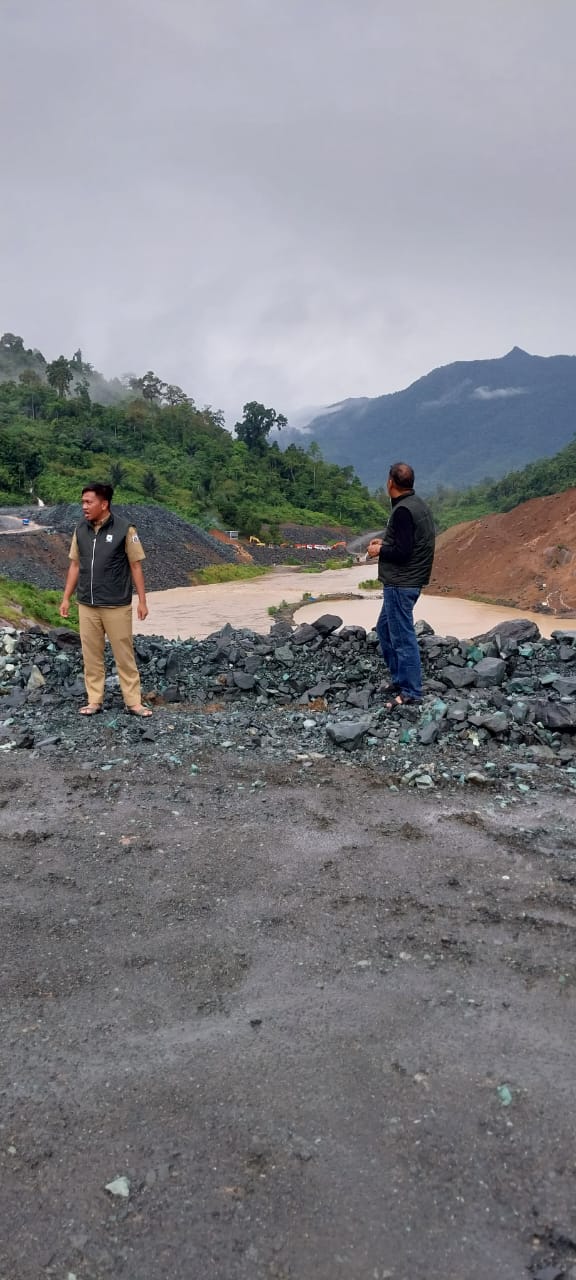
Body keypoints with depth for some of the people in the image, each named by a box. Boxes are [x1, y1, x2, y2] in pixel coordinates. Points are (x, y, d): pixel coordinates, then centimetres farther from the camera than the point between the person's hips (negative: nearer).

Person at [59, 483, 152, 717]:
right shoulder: (80, 530, 5)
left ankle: (133, 702, 9)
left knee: (124, 654, 2)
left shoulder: (124, 529, -8)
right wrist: (66, 598, 10)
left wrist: (142, 601, -6)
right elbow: (75, 565, 12)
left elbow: (136, 566, -5)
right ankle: (94, 701, 18)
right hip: (87, 605, 4)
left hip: (117, 605, -4)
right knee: (91, 655, 9)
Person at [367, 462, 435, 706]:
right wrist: (385, 542, 15)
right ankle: (400, 680, 28)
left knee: (402, 637, -4)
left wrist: (379, 551, -8)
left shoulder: (403, 511, -19)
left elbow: (402, 551, -24)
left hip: (400, 584, -11)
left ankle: (411, 692, 2)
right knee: (384, 629, 20)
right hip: (408, 582, 11)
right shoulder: (418, 505, 12)